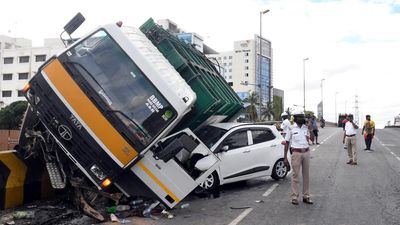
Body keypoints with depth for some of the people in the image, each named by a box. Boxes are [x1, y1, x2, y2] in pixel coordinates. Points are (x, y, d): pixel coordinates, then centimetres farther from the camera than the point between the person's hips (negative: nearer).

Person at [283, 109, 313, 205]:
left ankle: (306, 196, 19)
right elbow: (287, 143, -1)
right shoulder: (291, 128, -2)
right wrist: (285, 157, -6)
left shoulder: (305, 128, 9)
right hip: (296, 153, -4)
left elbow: (308, 140, 14)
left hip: (306, 152, 4)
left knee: (306, 175, 9)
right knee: (295, 175, -2)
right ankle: (294, 197, 6)